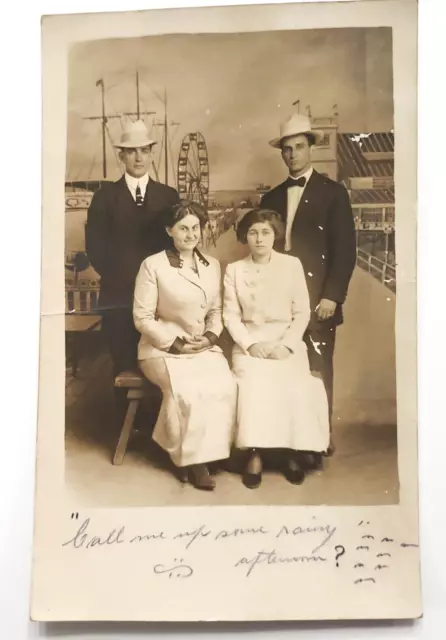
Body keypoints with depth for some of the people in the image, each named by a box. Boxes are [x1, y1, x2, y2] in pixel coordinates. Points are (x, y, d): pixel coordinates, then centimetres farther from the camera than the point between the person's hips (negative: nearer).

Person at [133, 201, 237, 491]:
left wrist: (210, 336, -5)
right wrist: (175, 343, -14)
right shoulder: (153, 265, -6)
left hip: (204, 346, 4)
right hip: (163, 347, -4)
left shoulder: (213, 265, 10)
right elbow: (142, 317, -7)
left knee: (225, 386, -25)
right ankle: (191, 457, -9)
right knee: (187, 390, -31)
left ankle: (203, 455, -9)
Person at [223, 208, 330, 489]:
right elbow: (231, 316, 2)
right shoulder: (234, 270, 6)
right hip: (250, 343, 0)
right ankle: (255, 452, -19)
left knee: (296, 386, -28)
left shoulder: (292, 265, 4)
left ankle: (293, 451, -10)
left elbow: (302, 313, 1)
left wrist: (286, 345, -12)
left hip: (287, 343, 0)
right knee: (255, 384, -31)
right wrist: (250, 345, -14)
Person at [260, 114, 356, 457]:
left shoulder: (333, 192, 3)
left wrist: (332, 296, -12)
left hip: (317, 298, -4)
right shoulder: (272, 197, 16)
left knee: (317, 372, -1)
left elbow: (345, 250, -4)